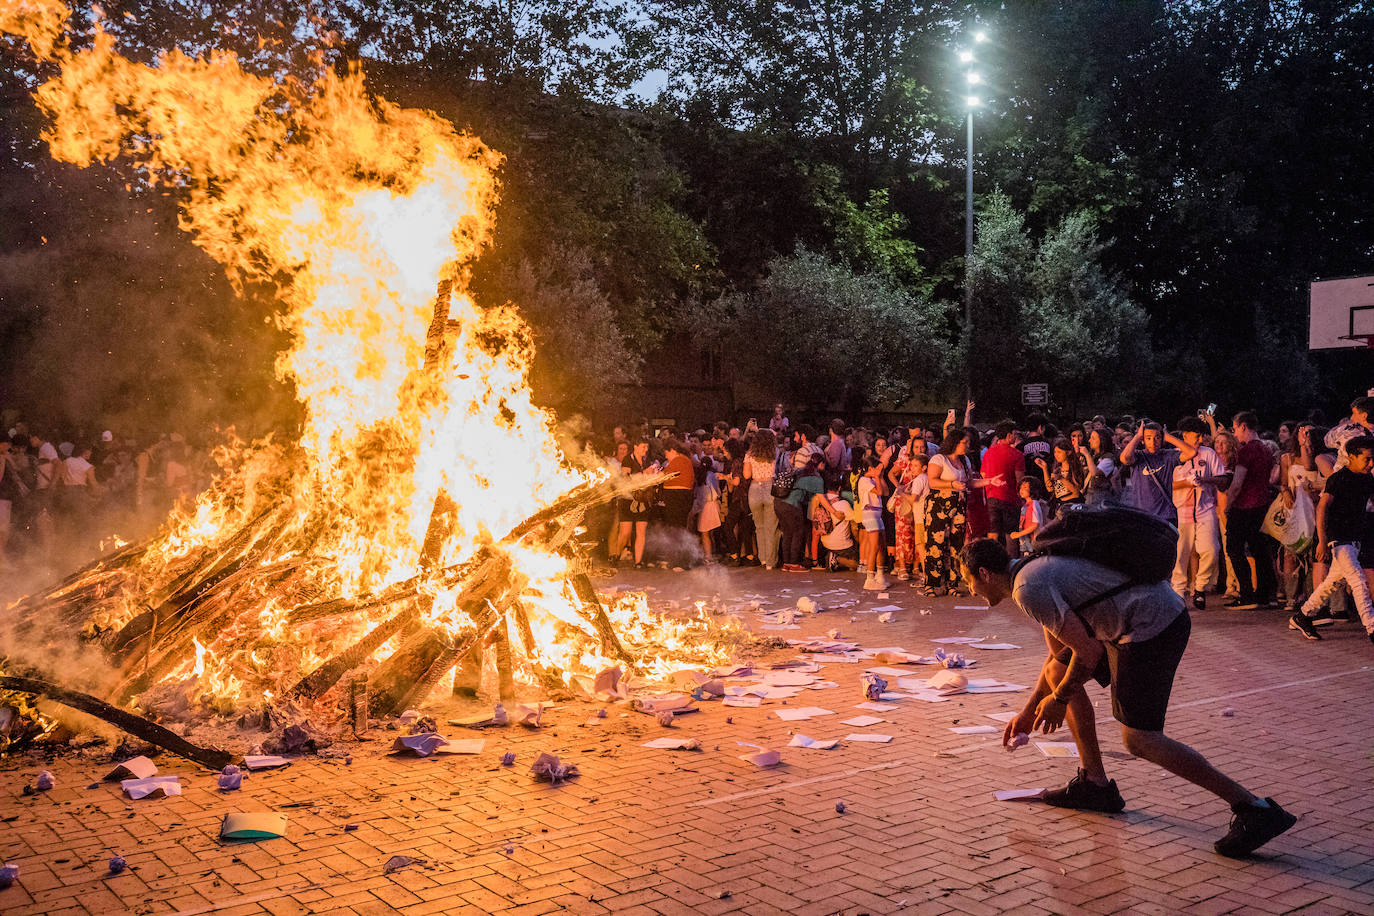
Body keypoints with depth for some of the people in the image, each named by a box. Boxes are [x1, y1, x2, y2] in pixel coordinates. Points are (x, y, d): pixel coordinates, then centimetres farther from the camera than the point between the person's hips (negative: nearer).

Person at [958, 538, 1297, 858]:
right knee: (1056, 671, 18)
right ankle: (1095, 784, 21)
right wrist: (1028, 712, 36)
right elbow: (1058, 651, 31)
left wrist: (1058, 699, 0)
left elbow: (1089, 652, -16)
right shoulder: (1035, 569, 19)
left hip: (1153, 625, -11)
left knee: (1138, 739, -9)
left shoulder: (1029, 589, -15)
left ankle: (1254, 808, -7)